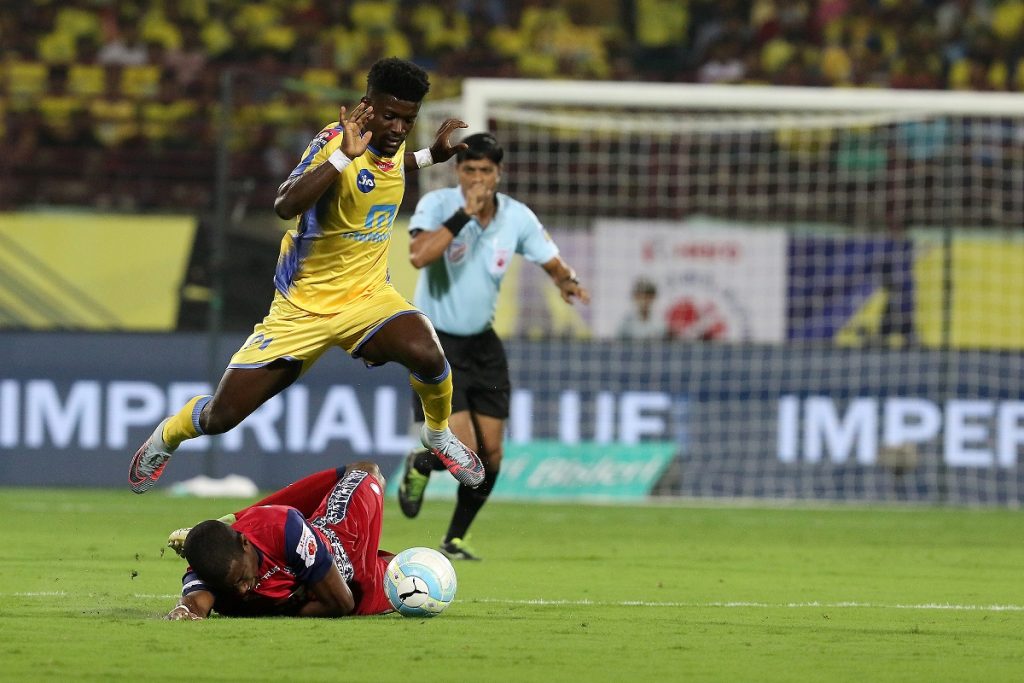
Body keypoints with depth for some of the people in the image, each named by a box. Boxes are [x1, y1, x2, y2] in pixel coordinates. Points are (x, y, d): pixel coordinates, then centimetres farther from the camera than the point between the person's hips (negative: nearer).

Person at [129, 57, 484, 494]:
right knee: (221, 415, -1)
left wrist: (433, 155, 16)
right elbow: (285, 206, -38)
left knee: (425, 353, -30)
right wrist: (345, 154, -43)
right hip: (303, 306, -4)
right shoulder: (336, 139, -20)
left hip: (368, 297, 4)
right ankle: (166, 438, 35)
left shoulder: (391, 145, 0)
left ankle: (438, 434, 2)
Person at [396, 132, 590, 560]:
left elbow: (553, 264, 5)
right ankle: (420, 465, 19)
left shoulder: (518, 218, -4)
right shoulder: (437, 205, -16)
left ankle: (455, 539, 21)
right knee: (463, 450, -16)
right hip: (436, 343, -5)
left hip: (482, 344, 5)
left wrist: (568, 282, -18)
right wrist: (464, 214, -33)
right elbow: (418, 256, -33)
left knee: (490, 453, 2)